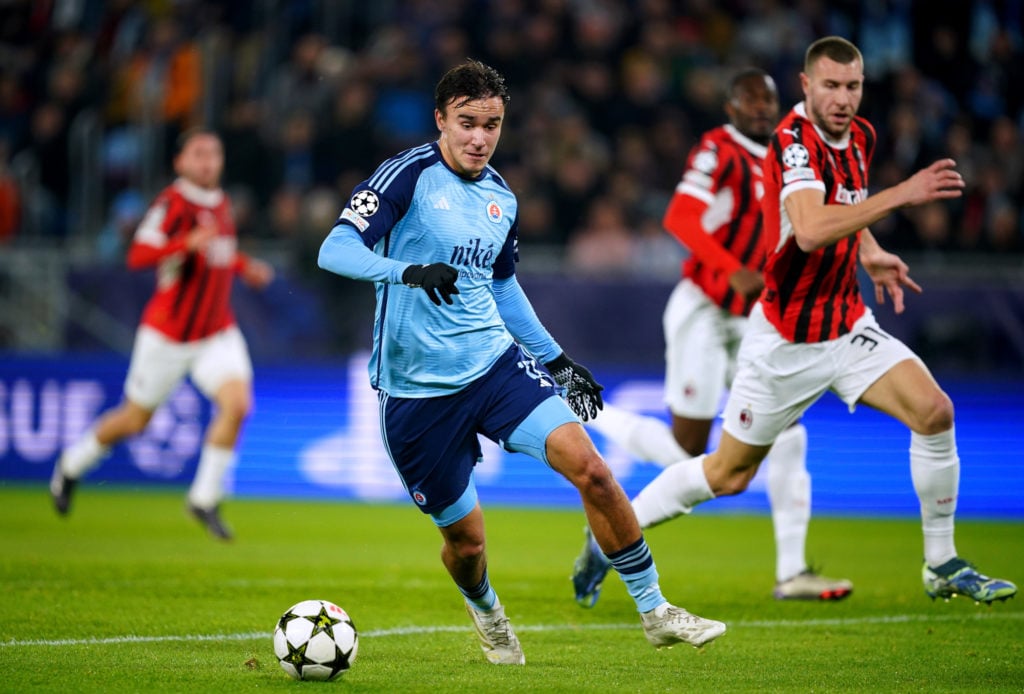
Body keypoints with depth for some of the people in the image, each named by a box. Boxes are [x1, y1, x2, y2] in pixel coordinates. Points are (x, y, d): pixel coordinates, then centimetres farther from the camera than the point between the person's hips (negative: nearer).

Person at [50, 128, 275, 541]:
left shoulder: (221, 204, 7)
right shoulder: (173, 204, -17)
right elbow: (138, 256, -31)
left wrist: (243, 266, 13)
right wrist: (189, 242, -42)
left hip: (217, 333, 5)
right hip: (167, 334, -5)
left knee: (237, 403, -18)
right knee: (135, 420, 8)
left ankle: (205, 499, -4)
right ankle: (72, 466, 36)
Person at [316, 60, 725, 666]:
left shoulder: (500, 198, 10)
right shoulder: (410, 174, -10)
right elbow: (335, 250, -21)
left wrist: (555, 357, 26)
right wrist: (408, 271, -37)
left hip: (497, 364, 4)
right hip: (418, 389, -4)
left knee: (589, 466, -16)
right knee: (465, 539, 3)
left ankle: (655, 611, -4)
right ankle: (487, 614, 39)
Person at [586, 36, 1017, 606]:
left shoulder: (861, 136, 3)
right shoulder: (794, 141, -23)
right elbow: (810, 230, -41)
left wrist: (871, 253, 10)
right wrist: (900, 194, -43)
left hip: (848, 325, 6)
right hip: (786, 339, -6)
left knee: (934, 411, -14)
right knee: (729, 474, 4)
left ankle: (943, 565, -3)